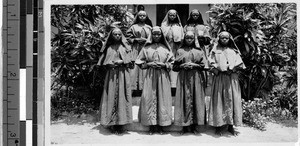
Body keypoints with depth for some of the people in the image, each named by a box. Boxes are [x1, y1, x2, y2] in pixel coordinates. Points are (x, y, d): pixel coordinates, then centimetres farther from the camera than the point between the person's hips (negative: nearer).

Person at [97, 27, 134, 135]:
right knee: (111, 97, -4)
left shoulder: (125, 47, 11)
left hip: (122, 74, -1)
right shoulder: (108, 48, 13)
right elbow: (105, 62, 10)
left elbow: (129, 61, 3)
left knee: (121, 97, -6)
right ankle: (112, 123, -1)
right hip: (111, 75, 1)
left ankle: (120, 123, -5)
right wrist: (110, 64, -9)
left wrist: (120, 62, -13)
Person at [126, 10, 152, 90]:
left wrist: (146, 40, -7)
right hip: (136, 49, -1)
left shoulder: (149, 28, 15)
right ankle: (135, 86, -10)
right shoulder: (134, 27, 11)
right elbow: (128, 36, 7)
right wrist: (136, 39, -7)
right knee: (136, 66, -9)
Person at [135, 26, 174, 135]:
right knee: (150, 98, -3)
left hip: (163, 76, 0)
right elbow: (139, 61, 8)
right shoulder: (146, 48, 6)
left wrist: (164, 65, -9)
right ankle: (151, 125, 6)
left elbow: (172, 62, 8)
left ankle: (161, 125, 8)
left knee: (162, 98, -1)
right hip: (150, 76, 0)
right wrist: (148, 64, -7)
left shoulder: (165, 48, 7)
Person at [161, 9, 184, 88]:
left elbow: (182, 37, 9)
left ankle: (174, 84, -6)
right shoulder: (164, 24, 12)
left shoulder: (179, 25, 13)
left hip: (176, 47, 0)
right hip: (166, 46, 0)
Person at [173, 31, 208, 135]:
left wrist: (194, 65, -9)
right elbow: (175, 66, 7)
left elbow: (204, 65, 5)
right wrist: (183, 65, -11)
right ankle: (184, 126, 2)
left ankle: (194, 126, 4)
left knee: (195, 100, -2)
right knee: (184, 100, -4)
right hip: (183, 78, 0)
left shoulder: (199, 51, 10)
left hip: (196, 78, 0)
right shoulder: (180, 51, 10)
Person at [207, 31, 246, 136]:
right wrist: (220, 68, -14)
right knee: (219, 101, -4)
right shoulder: (215, 50, 10)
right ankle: (218, 125, -1)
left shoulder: (234, 51, 15)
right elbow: (211, 63, 0)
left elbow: (239, 63, 7)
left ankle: (230, 126, 5)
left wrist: (231, 68, -10)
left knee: (232, 100, -1)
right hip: (219, 78, -2)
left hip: (232, 78, 2)